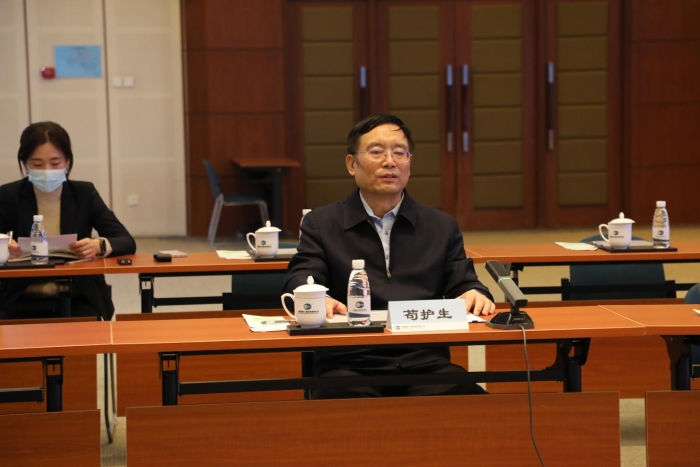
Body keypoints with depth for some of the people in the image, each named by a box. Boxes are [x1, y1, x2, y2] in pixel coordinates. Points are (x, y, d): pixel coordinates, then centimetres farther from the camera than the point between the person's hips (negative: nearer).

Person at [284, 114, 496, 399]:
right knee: (343, 401, -39)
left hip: (426, 365, 3)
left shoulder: (442, 227, 22)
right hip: (349, 366, -2)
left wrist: (475, 295, -9)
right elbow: (300, 280, 3)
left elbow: (463, 285, 18)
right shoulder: (321, 224, 15)